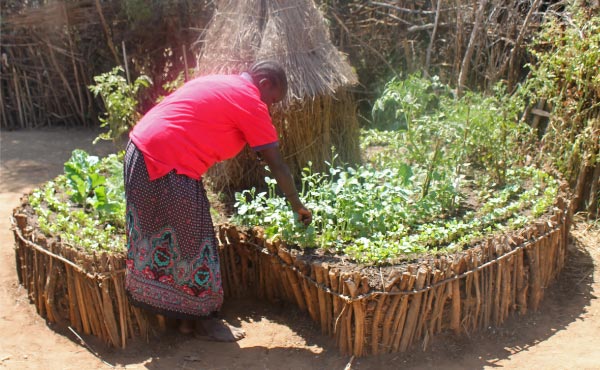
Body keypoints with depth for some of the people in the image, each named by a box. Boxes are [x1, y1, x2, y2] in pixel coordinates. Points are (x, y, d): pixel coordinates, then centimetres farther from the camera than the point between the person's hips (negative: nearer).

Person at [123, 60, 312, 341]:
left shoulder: (219, 84, 20)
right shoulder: (250, 102, -7)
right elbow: (277, 165, -4)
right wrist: (298, 207, 6)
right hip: (170, 167, -10)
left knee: (159, 238, 15)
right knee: (191, 241, 2)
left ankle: (186, 316, 27)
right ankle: (202, 316, 17)